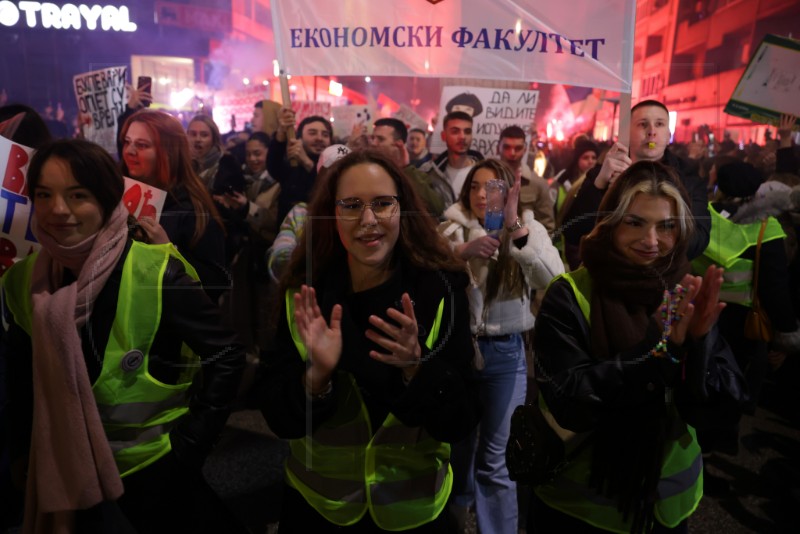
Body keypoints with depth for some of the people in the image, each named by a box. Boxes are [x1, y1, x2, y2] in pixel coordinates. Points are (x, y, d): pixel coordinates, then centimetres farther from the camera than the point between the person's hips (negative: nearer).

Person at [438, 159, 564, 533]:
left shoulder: (529, 230, -1)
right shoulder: (453, 228, -1)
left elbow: (553, 281, -20)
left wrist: (516, 227, -28)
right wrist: (463, 252, -32)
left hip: (505, 352, -1)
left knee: (495, 459, 6)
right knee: (456, 447, 21)